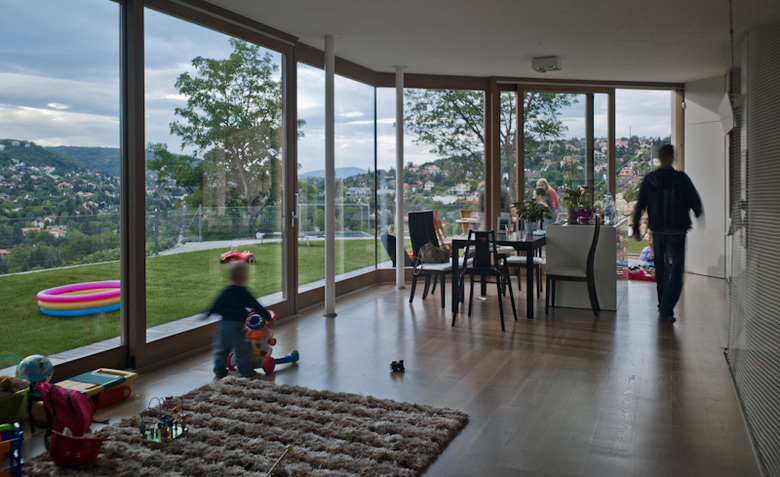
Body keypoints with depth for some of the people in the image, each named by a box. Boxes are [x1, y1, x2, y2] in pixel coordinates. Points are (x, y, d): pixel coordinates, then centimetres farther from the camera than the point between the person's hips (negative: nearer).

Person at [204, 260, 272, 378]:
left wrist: (207, 314, 26)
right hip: (238, 325, -4)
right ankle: (246, 371, 10)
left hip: (224, 325, 4)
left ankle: (219, 371, 20)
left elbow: (216, 305, 10)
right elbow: (256, 307, -2)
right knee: (242, 350, 5)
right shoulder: (244, 293, -6)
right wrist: (267, 316, 9)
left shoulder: (225, 292, 4)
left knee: (221, 349, 16)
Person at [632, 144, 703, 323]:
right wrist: (699, 215, 21)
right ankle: (666, 309, -13)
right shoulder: (681, 178, -9)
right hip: (677, 230, -4)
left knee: (660, 268, 18)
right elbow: (695, 203, -1)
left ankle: (662, 304, 27)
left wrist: (636, 228, 8)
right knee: (675, 270, -3)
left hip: (657, 230, 4)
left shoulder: (648, 179, 0)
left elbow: (640, 206, 1)